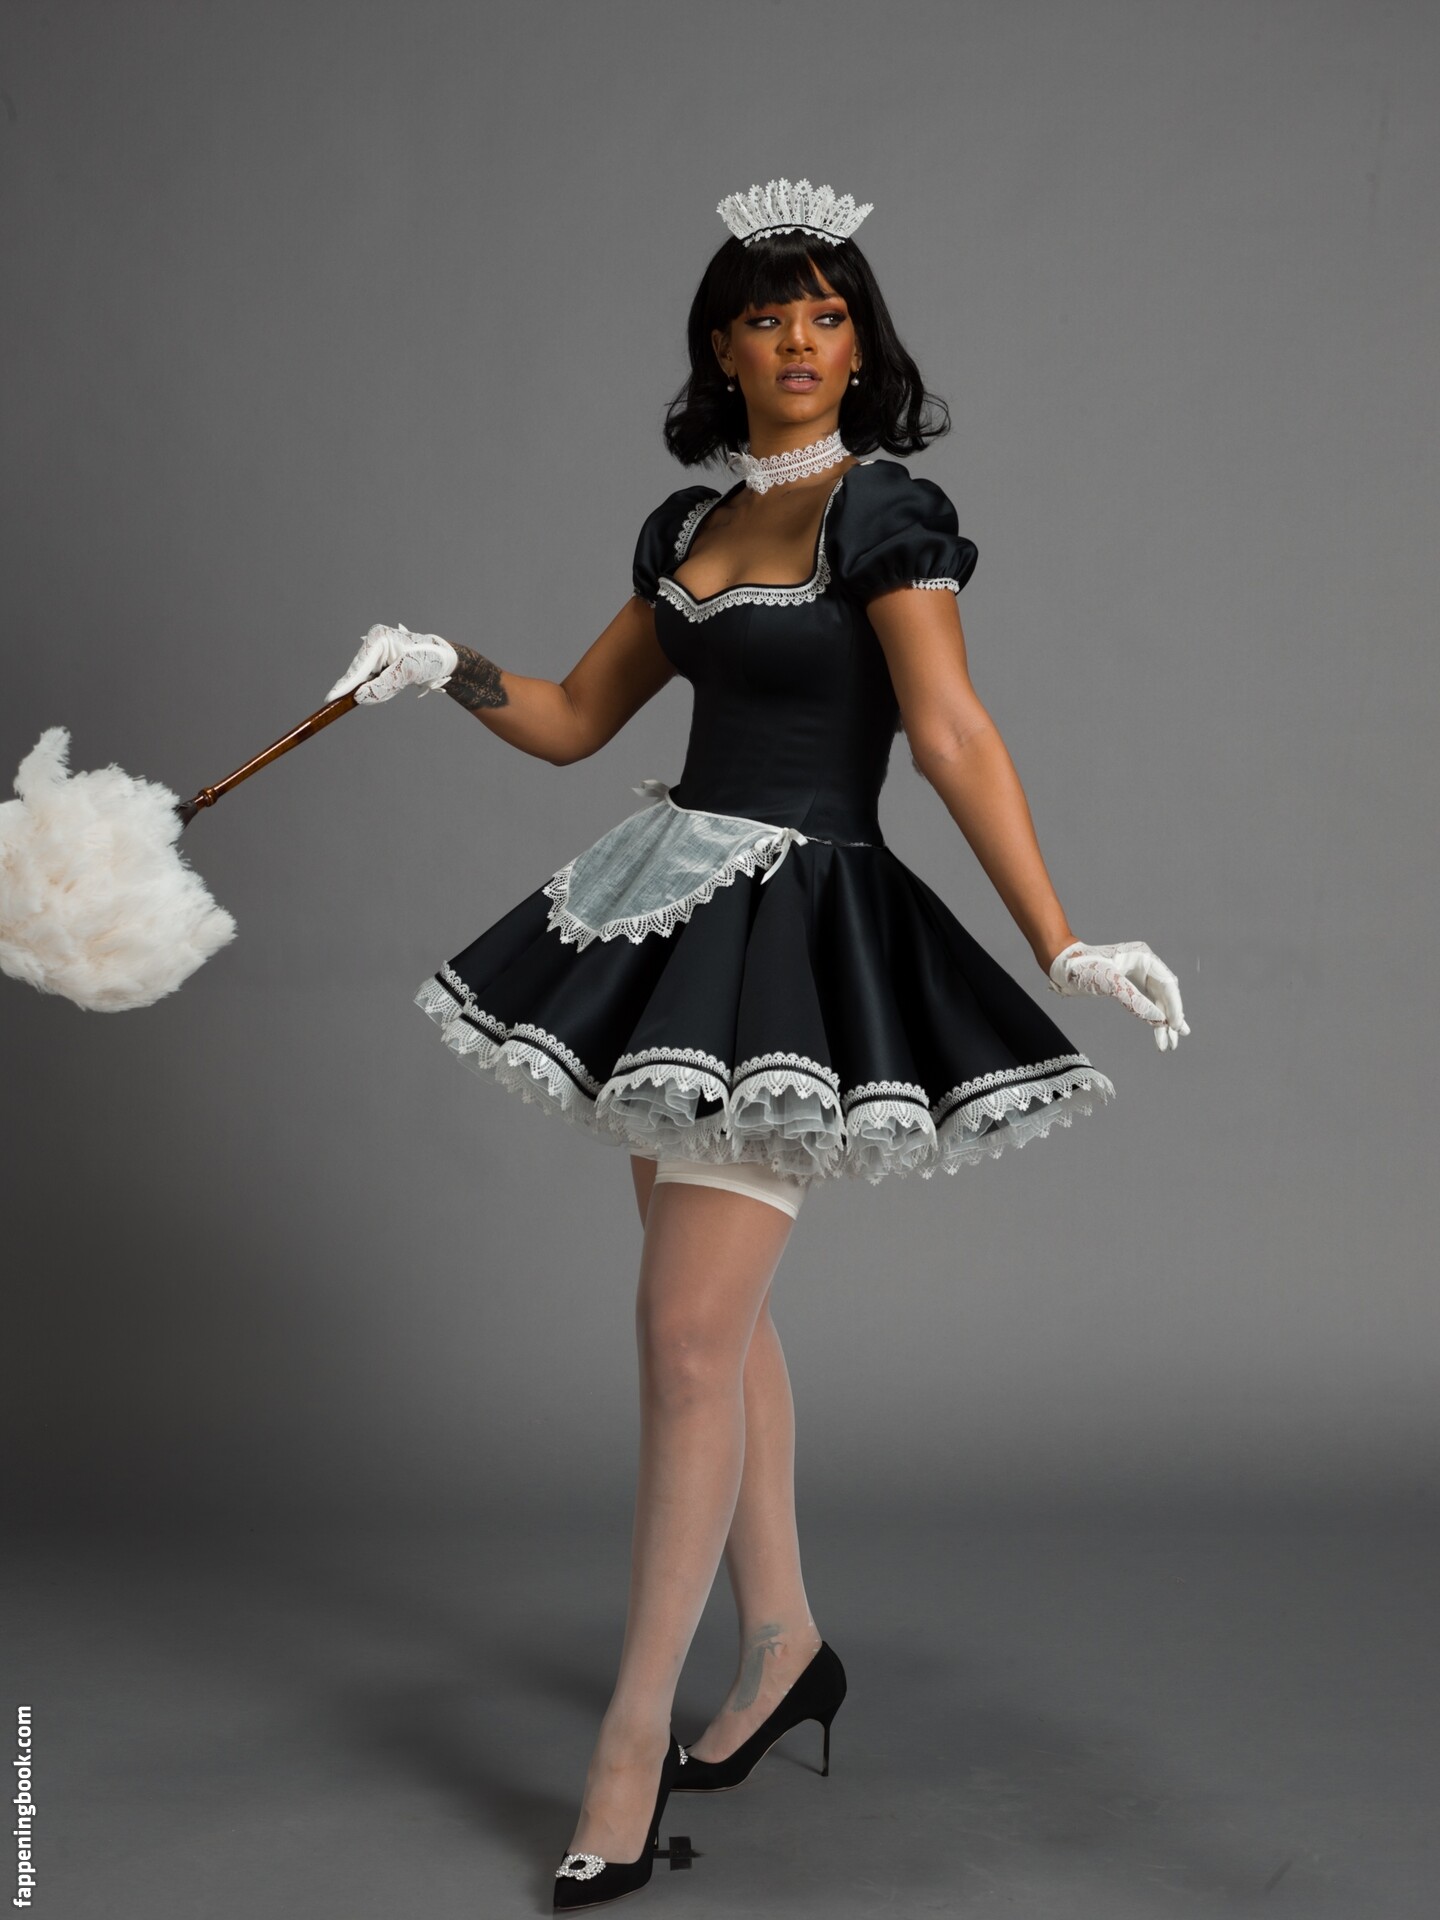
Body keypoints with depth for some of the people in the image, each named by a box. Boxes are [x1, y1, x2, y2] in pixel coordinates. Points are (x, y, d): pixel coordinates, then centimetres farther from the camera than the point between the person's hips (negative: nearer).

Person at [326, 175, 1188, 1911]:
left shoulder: (882, 514, -8)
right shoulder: (687, 527, 13)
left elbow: (954, 737, -16)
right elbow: (575, 719, 17)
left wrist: (1065, 945, -24)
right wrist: (448, 672, -1)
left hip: (800, 925, -7)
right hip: (670, 902, 8)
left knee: (687, 1333, -9)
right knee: (718, 1308, 14)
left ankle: (632, 1740, 1)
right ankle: (784, 1646, 31)